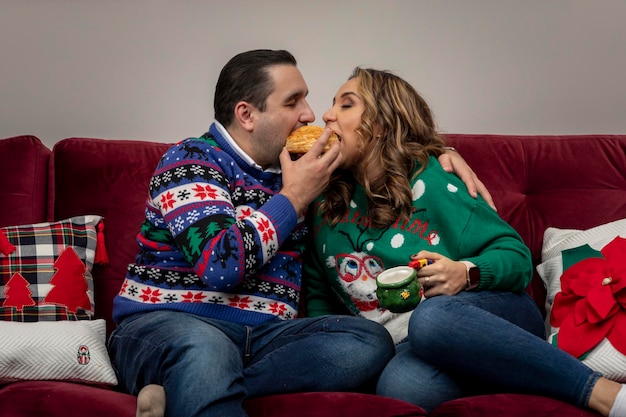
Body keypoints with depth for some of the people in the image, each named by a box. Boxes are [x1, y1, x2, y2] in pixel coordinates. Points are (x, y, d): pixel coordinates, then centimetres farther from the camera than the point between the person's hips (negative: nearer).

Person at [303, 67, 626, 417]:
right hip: (404, 347, 2)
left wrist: (466, 274, -19)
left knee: (431, 317, -40)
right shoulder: (325, 205, 13)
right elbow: (320, 299, 22)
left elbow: (516, 255, 0)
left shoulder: (429, 179, 2)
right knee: (400, 385, -37)